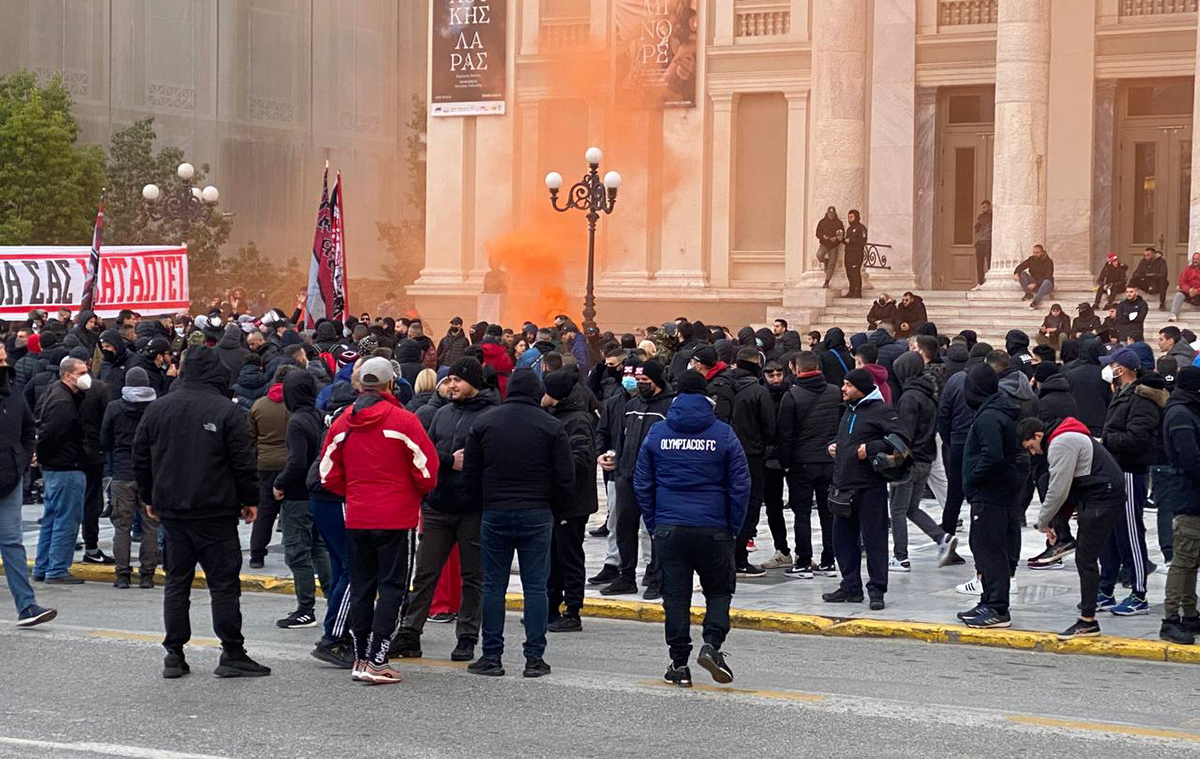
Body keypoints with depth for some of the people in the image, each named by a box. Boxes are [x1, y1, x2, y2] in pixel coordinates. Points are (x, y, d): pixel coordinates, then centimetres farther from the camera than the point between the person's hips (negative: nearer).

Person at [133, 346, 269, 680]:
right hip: (215, 511, -4)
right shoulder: (226, 411, -9)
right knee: (224, 582, 0)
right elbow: (243, 461, -8)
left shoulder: (157, 409, 5)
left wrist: (150, 498, 21)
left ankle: (174, 655, 9)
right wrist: (249, 499, 4)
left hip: (171, 509, 4)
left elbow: (140, 458, 10)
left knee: (176, 582, 10)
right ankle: (232, 654, -1)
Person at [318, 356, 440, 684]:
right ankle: (376, 661, -6)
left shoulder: (342, 423, 2)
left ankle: (360, 658, 18)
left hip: (356, 519, 4)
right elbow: (427, 471, -10)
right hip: (397, 518, -4)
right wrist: (419, 492, 11)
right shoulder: (404, 421, -11)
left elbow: (329, 476, 4)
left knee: (361, 587, 14)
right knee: (391, 587, 0)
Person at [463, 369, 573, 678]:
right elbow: (566, 478, -3)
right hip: (537, 515, -1)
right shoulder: (551, 427, -2)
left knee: (493, 586, 7)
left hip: (495, 514, 1)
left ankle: (492, 656, 6)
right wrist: (554, 511, 10)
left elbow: (470, 472, 5)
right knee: (535, 586, 3)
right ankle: (534, 658, 2)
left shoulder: (484, 423, 3)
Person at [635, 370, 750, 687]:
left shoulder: (657, 433, 4)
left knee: (675, 595, 6)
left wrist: (653, 523, 13)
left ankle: (679, 663, 6)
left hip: (669, 529, 1)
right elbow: (740, 485, -1)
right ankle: (711, 643, -8)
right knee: (719, 589, 13)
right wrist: (734, 529, 6)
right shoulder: (724, 434, -1)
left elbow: (642, 484, 7)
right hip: (714, 530, -1)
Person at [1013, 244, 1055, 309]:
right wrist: (1016, 273, -31)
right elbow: (1020, 266, -7)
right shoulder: (1031, 259, 1)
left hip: (1046, 286, -4)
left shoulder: (1048, 261, -12)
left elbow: (1048, 277, -22)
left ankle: (1036, 301, -45)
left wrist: (1035, 284, -32)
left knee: (1047, 281, -39)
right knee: (1023, 273, -15)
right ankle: (1029, 294, -20)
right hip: (1034, 286, 4)